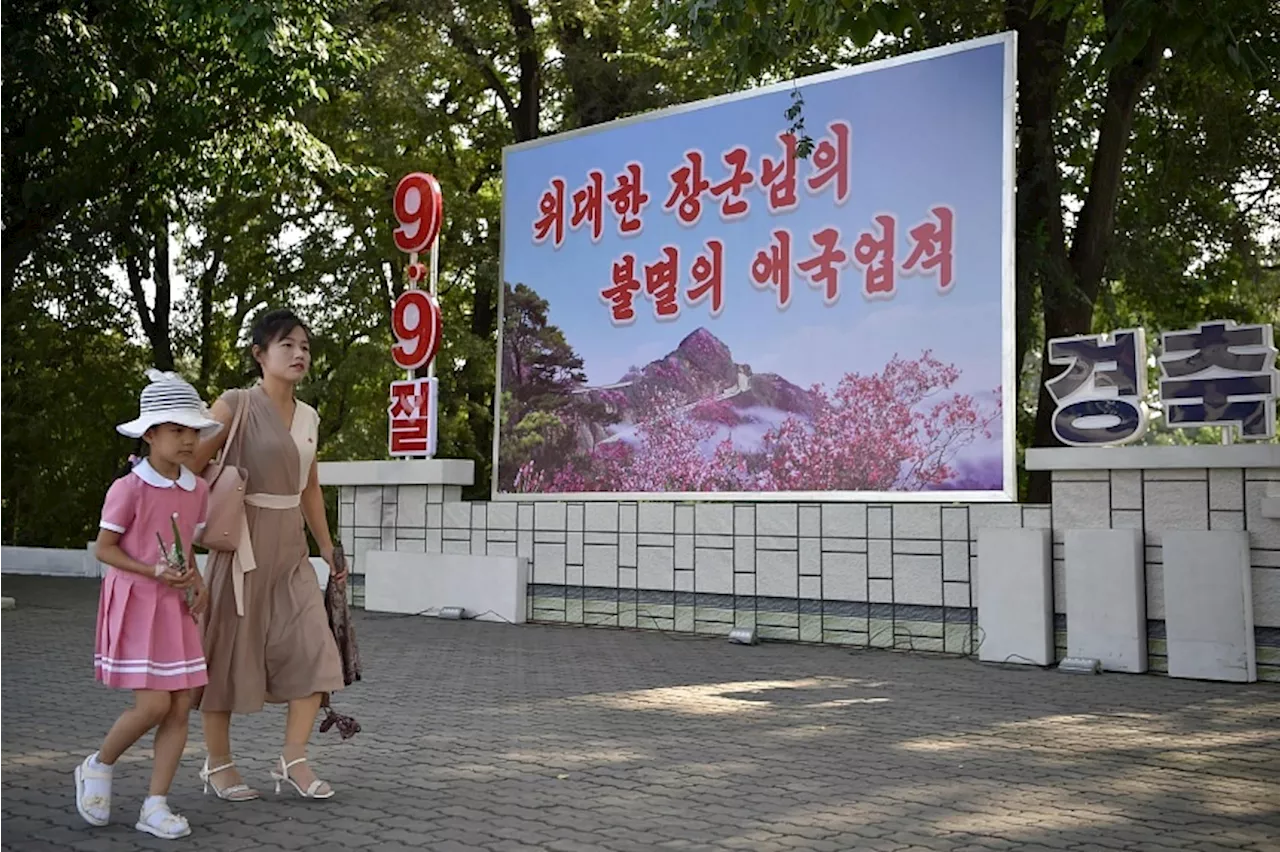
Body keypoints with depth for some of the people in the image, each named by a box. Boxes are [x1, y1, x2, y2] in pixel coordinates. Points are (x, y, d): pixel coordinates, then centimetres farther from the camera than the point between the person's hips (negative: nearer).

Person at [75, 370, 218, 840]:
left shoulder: (197, 489, 6)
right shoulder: (129, 488, -12)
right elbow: (103, 547, -8)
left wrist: (196, 581, -1)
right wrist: (153, 572, -19)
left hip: (175, 607, 6)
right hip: (134, 603, -6)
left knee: (181, 707, 2)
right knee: (154, 704, -11)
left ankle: (156, 804, 11)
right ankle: (98, 766, 18)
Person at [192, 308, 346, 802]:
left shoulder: (308, 418, 10)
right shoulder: (236, 405, -8)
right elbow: (190, 467, -11)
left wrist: (328, 548, 19)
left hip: (291, 548, 6)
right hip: (244, 542, -6)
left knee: (314, 649, -1)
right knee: (230, 649, 5)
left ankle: (293, 760, 10)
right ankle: (217, 764, 20)